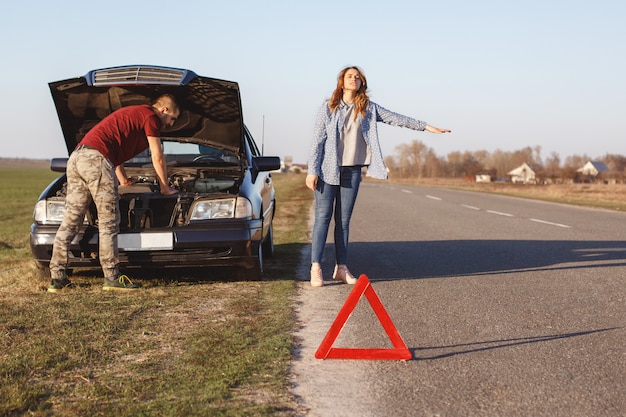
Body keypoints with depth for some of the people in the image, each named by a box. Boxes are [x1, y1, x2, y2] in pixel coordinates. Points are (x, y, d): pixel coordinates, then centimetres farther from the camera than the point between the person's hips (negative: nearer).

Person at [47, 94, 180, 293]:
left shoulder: (132, 113, 33)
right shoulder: (150, 116, 5)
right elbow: (158, 158, 7)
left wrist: (123, 180, 59)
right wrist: (166, 189, 20)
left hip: (76, 157, 9)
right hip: (96, 159, -9)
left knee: (70, 221, 7)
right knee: (108, 222, -4)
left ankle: (57, 278, 6)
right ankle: (111, 278, -2)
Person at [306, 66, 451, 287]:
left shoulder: (368, 108, 7)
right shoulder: (328, 108, 0)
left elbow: (395, 118, 7)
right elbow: (317, 140, -2)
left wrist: (426, 126, 3)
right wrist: (312, 171, -8)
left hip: (352, 171, 3)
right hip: (328, 169, -3)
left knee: (344, 220, 7)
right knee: (323, 217, -4)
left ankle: (341, 267, 12)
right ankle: (315, 268, -3)